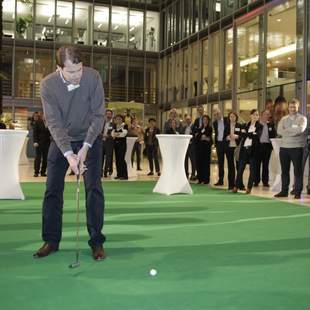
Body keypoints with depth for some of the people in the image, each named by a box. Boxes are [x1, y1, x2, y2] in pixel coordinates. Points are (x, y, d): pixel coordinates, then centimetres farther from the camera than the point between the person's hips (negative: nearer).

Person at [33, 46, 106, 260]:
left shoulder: (93, 77, -19)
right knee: (53, 189, 1)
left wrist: (85, 147, -23)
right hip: (61, 140, 1)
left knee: (94, 188, -7)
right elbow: (54, 122, -20)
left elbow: (98, 115, -16)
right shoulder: (48, 84, -18)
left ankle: (96, 241, 0)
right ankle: (51, 240, 13)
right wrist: (68, 154, -30)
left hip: (90, 139, -1)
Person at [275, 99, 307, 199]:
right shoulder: (284, 119, 13)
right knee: (284, 170, 9)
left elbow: (300, 129, -19)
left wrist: (286, 130, -9)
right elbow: (279, 131, -4)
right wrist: (293, 130, -12)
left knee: (298, 171, 0)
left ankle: (297, 192, 7)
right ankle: (284, 191, 18)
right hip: (284, 147, 4)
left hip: (297, 147, -4)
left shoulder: (302, 118, 1)